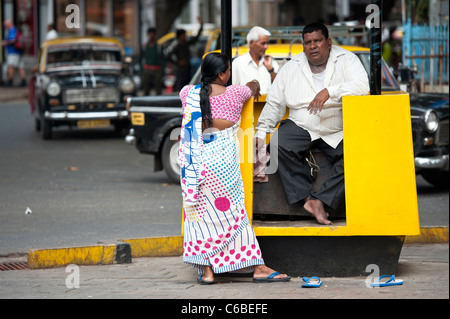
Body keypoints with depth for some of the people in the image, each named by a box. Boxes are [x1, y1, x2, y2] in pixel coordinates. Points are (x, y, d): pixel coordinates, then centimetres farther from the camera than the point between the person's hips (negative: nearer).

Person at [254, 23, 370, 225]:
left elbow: (363, 85, -18)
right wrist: (261, 132, -1)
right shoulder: (291, 68, 8)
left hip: (338, 132, -1)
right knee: (279, 146, -28)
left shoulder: (346, 60, 0)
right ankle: (307, 198, -25)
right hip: (300, 126, 2)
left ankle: (320, 199, -24)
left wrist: (329, 92, -29)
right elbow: (275, 103, 10)